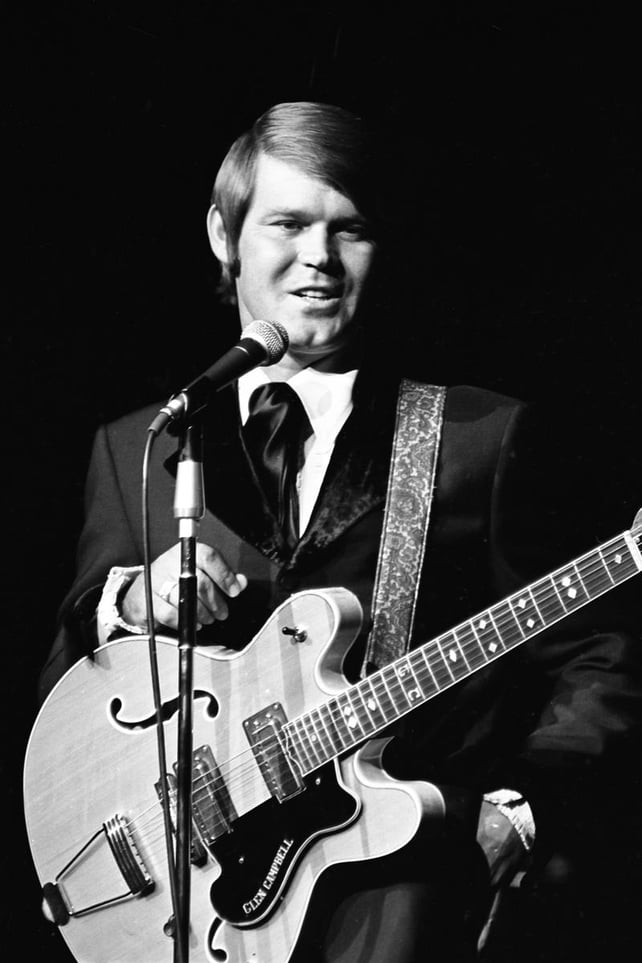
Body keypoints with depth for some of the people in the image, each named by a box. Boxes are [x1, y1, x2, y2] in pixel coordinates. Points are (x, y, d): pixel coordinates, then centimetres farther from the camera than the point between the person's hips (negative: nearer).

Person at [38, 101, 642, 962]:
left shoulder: (481, 437, 8)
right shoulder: (134, 450, 15)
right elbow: (59, 688, 15)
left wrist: (516, 810, -4)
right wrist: (126, 603, -5)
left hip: (401, 849, -2)